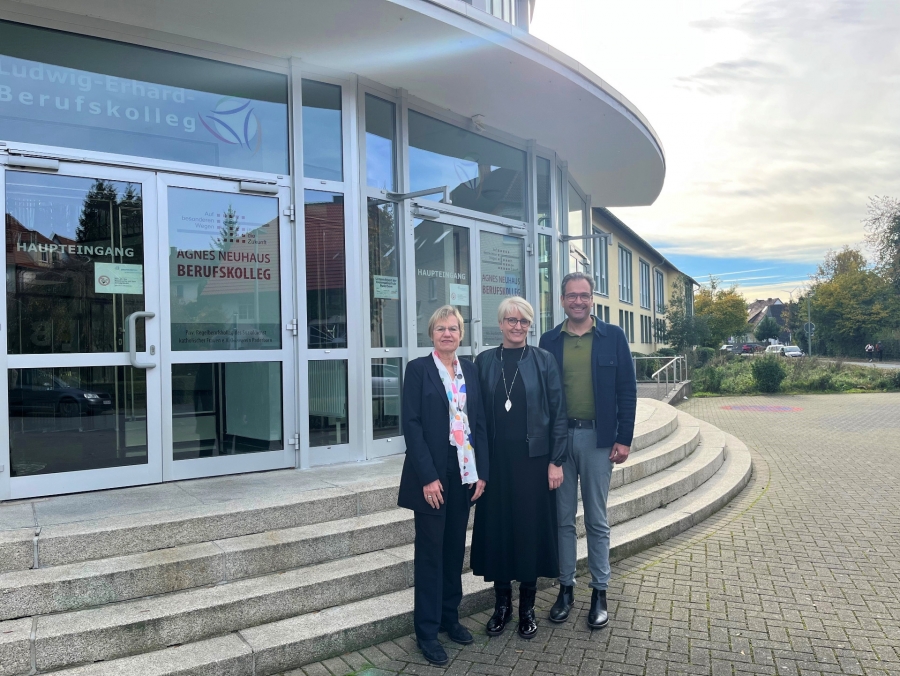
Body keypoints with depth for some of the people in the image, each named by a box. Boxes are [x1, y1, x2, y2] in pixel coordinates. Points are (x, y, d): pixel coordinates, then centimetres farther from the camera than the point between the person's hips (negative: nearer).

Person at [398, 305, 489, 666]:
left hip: (464, 472, 5)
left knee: (455, 549, 14)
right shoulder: (418, 369, -6)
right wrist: (428, 476, -16)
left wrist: (481, 471, 1)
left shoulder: (470, 369, 8)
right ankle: (427, 631, 16)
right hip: (432, 474, -4)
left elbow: (479, 421, 8)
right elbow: (411, 424, -11)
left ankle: (450, 616, 30)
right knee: (430, 552, 4)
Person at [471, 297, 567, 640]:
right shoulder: (485, 361, 4)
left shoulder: (544, 360, -1)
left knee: (531, 528, 6)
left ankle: (527, 607, 24)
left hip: (533, 459, -1)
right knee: (497, 527, 8)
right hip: (496, 460, 2)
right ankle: (502, 603, 27)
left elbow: (558, 412, -2)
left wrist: (556, 461, -7)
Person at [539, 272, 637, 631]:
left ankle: (599, 592, 22)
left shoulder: (613, 336, 0)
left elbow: (627, 390, -1)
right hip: (558, 437, 2)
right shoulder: (550, 340, 5)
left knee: (597, 520, 9)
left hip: (598, 438, -2)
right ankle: (565, 588, 24)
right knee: (563, 519, 10)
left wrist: (624, 438, -6)